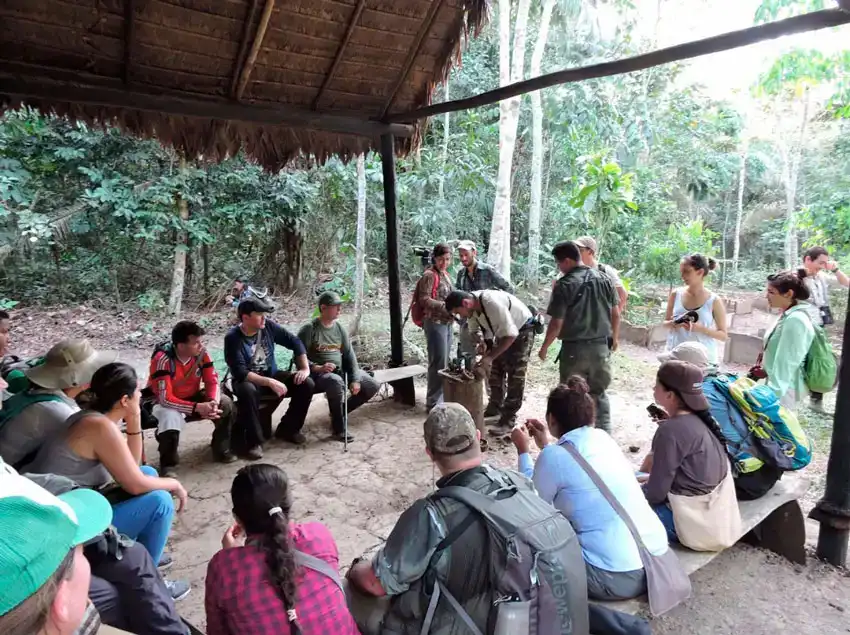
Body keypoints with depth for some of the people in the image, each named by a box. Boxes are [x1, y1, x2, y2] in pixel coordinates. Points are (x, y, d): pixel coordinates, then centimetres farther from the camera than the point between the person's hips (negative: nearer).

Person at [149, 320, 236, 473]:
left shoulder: (201, 353, -16)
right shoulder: (163, 359, -30)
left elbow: (212, 381, -12)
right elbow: (165, 399, -31)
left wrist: (213, 402, -33)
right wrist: (197, 408, -38)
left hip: (193, 397, 5)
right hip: (166, 403, -4)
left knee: (225, 403, -18)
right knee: (171, 417, -37)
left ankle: (221, 449, 2)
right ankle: (167, 464, -11)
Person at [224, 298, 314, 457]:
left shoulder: (268, 326, -8)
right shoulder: (233, 338, -21)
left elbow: (295, 342, -1)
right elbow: (240, 373, -28)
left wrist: (305, 368, -12)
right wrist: (269, 382, -36)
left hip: (272, 375, 5)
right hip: (248, 380, -4)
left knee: (306, 384, -15)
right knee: (247, 391, -40)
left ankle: (288, 429, 5)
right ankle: (254, 441, -20)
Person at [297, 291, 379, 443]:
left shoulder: (340, 329, 8)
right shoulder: (309, 329, -9)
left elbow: (349, 355, 5)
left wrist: (355, 379, -7)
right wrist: (317, 368, -28)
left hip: (341, 370, 7)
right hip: (318, 373, -6)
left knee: (373, 386, -3)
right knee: (336, 382, -40)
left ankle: (340, 411, 14)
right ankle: (338, 428, -23)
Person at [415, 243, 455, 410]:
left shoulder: (445, 274, 15)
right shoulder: (429, 275, -12)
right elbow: (424, 300, -17)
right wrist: (444, 306, -25)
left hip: (446, 322, 9)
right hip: (435, 323, -9)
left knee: (445, 361, 14)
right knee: (438, 362, -7)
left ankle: (442, 397, 25)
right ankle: (433, 402, 1)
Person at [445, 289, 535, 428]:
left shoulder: (493, 303, -40)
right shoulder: (471, 306, -15)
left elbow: (511, 335, -37)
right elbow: (475, 330, 4)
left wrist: (490, 356, -35)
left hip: (521, 330, -8)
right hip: (503, 331, 8)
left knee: (515, 374, -6)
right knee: (496, 370, 13)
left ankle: (509, 415, 4)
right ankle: (495, 406, 28)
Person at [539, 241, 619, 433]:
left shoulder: (565, 284, -15)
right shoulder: (604, 279, 2)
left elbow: (557, 323, -15)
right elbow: (615, 314, 8)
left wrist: (544, 347, -2)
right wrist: (615, 338, 24)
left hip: (574, 348, -5)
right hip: (601, 346, 5)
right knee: (599, 393, 19)